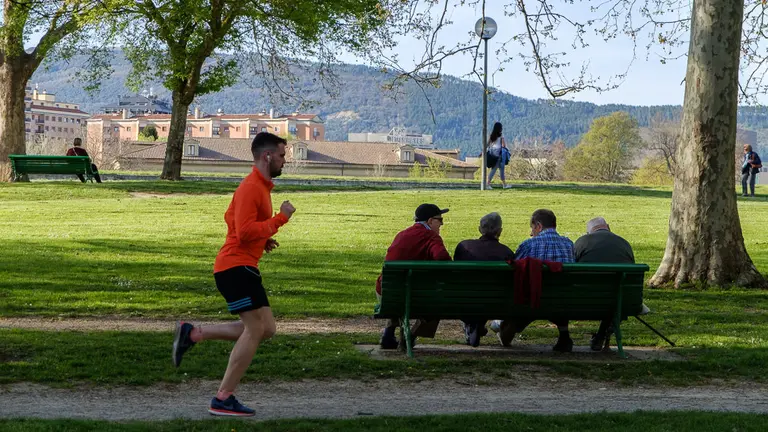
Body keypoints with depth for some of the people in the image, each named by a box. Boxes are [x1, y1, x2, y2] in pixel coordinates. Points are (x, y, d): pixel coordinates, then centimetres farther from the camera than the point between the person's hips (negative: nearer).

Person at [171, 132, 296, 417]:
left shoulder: (259, 186, 18)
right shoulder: (251, 188, -15)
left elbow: (231, 218, 29)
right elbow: (245, 232, -24)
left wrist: (262, 241, 16)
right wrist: (281, 218, -19)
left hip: (243, 267, 10)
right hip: (236, 267, -10)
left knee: (264, 329, 9)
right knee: (256, 329, -11)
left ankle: (192, 334, 11)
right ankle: (223, 400, -6)